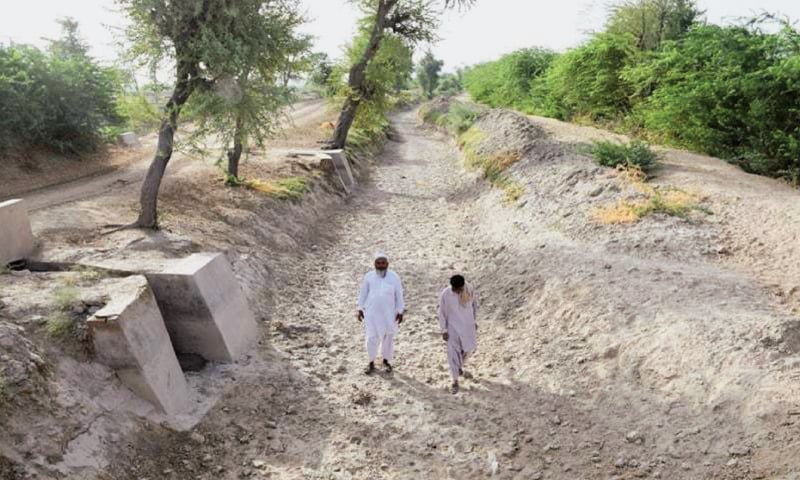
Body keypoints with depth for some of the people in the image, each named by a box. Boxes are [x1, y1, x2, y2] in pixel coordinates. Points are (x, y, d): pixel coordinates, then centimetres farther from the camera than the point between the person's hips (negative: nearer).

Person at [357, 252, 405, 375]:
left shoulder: (394, 277, -5)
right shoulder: (369, 277, -2)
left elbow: (399, 295, 1)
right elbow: (363, 293, 7)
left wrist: (400, 311, 0)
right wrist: (360, 309, 5)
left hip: (389, 313, 0)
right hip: (372, 313, 0)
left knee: (388, 337, 11)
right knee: (371, 338, -2)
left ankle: (386, 360, 31)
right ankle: (371, 362, 17)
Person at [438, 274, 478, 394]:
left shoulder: (469, 290, -15)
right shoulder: (445, 295, -22)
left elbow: (474, 304, 3)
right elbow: (442, 313, -10)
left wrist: (474, 320, 9)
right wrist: (444, 330, -8)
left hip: (468, 325, 3)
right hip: (453, 327, -3)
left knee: (469, 348, 17)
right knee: (453, 353, -1)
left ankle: (459, 367, 46)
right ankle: (455, 381, 13)